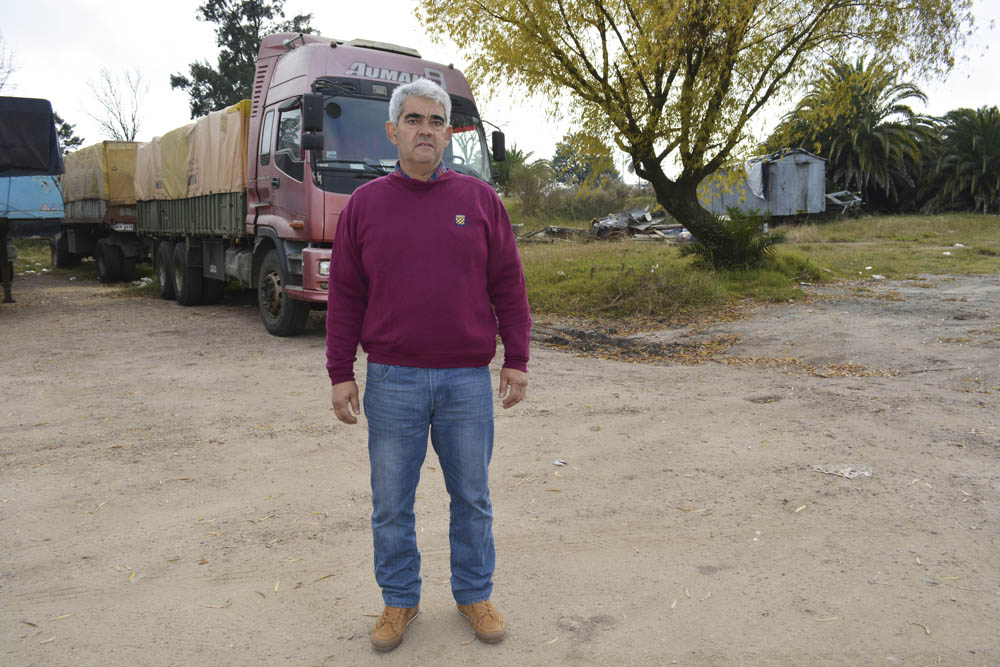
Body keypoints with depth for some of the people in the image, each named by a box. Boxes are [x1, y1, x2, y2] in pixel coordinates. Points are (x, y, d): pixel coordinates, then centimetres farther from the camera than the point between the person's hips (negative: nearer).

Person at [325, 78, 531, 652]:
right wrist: (341, 373, 2)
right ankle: (399, 600, 30)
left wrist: (517, 360, 1)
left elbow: (508, 286, 5)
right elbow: (346, 296, 5)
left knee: (472, 498, 13)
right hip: (392, 382, 1)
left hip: (468, 382, 0)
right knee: (391, 505, 10)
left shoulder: (480, 200, 4)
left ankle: (475, 594, 32)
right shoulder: (365, 205, 4)